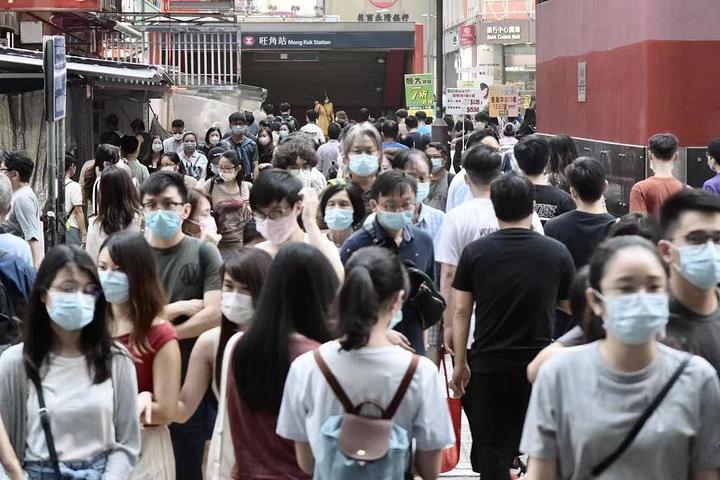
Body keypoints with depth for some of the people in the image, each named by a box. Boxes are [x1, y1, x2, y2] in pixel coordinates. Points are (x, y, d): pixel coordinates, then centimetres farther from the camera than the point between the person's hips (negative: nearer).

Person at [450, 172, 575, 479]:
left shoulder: (475, 252, -5)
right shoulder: (556, 252, -4)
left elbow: (461, 311, -3)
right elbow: (570, 305, 9)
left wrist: (460, 363, 5)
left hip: (489, 364, -1)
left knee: (491, 452, 6)